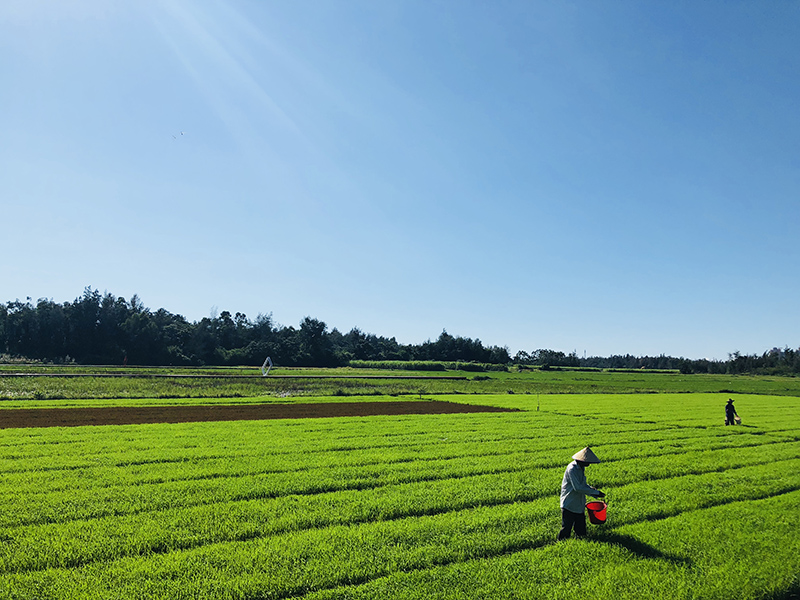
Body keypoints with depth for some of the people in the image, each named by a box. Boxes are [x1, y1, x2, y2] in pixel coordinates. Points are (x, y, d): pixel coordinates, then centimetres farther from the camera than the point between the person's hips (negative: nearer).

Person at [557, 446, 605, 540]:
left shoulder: (581, 468, 7)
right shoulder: (572, 469, -22)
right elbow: (578, 488, -25)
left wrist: (592, 489, 2)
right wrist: (595, 492, -19)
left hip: (579, 506, 9)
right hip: (569, 505, -9)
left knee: (581, 532, 14)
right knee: (566, 530, -3)